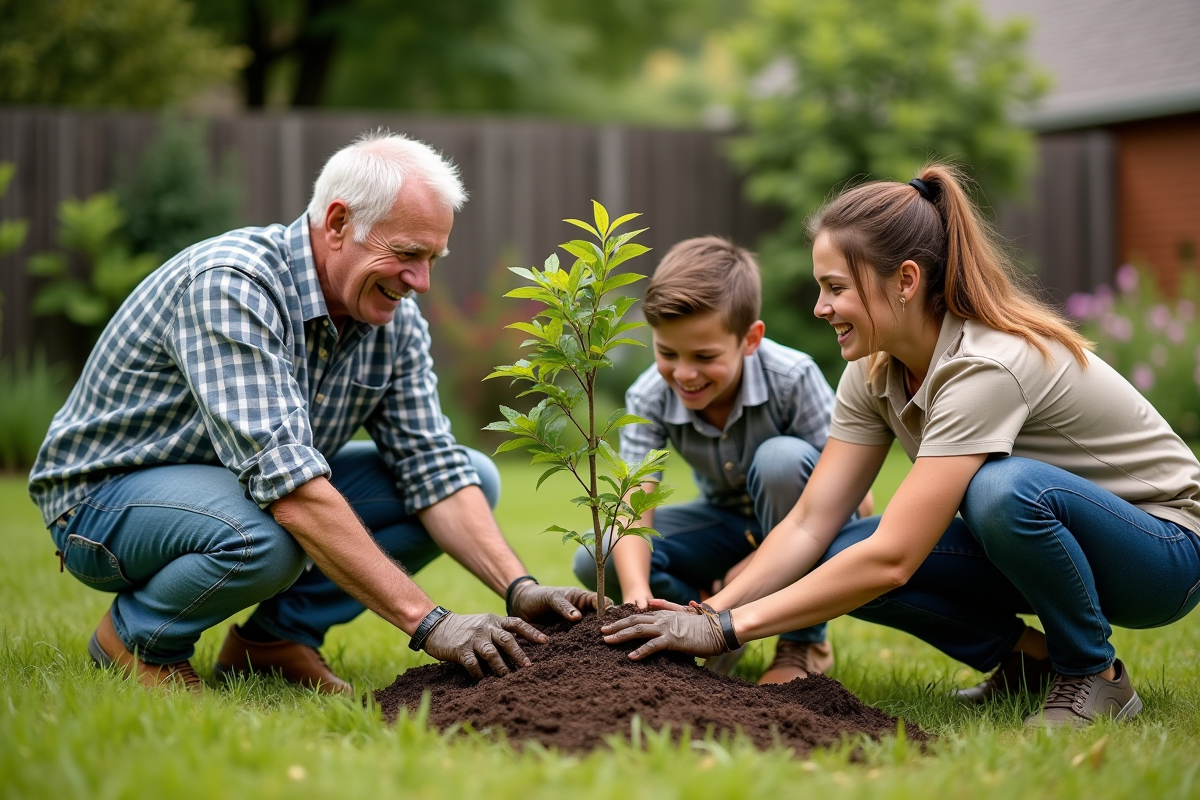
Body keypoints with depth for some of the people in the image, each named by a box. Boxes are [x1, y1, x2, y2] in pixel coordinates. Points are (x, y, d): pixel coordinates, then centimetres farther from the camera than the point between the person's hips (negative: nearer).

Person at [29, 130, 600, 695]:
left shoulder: (395, 320, -6)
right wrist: (428, 624, -41)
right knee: (264, 537, -41)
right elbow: (288, 487, -39)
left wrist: (519, 589, -22)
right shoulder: (229, 286, -31)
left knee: (473, 474, -4)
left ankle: (276, 635, 0)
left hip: (249, 489, 8)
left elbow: (432, 469, -5)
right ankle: (138, 638, -8)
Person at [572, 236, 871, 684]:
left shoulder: (792, 378, -28)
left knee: (781, 458, -38)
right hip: (728, 524, 3)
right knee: (594, 561, -20)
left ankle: (804, 643, -19)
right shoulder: (649, 399, -19)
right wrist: (637, 591, -49)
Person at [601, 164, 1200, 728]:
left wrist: (728, 627, -34)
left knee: (1005, 487, -39)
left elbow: (891, 558, -36)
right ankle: (1030, 657, 2)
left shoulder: (988, 367, -31)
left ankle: (1094, 673, -14)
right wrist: (710, 611, -23)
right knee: (839, 561, -16)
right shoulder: (875, 371, -6)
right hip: (1035, 539, 7)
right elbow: (810, 523, -8)